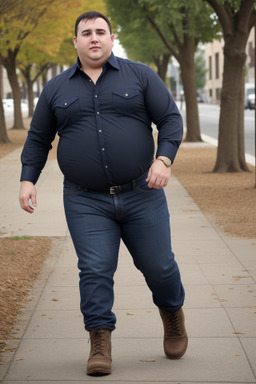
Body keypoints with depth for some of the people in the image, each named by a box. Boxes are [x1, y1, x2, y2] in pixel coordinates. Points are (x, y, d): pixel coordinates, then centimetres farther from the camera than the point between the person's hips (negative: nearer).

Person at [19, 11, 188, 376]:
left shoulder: (140, 76, 4)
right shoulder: (56, 89, 8)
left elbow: (171, 118, 1)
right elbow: (38, 139, 13)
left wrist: (164, 159, -15)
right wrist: (27, 180, 1)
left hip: (142, 194, 0)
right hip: (86, 202, 1)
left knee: (157, 264, 6)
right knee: (95, 270, -7)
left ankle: (172, 312, 35)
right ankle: (100, 344, 4)